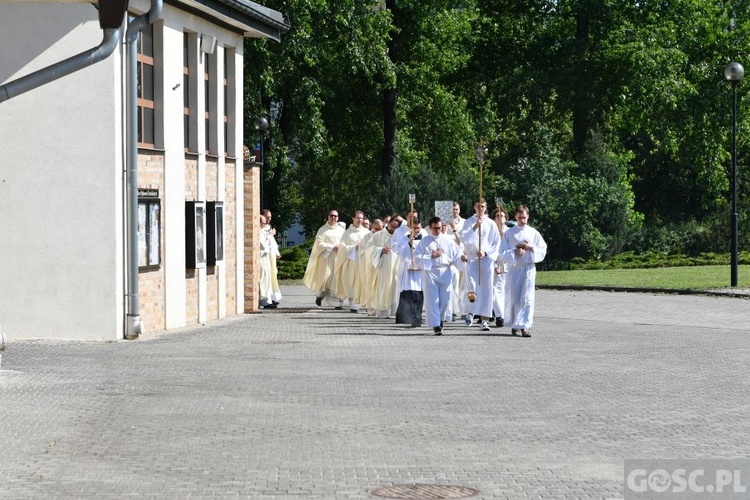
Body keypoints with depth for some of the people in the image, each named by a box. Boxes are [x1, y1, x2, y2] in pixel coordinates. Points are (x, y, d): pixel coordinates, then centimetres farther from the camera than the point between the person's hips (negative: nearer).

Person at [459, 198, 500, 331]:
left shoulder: (491, 224, 7)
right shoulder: (469, 222, 7)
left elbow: (497, 243, 7)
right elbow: (464, 238, -6)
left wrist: (486, 252, -6)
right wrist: (475, 227, -16)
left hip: (487, 258, 1)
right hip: (472, 258, -1)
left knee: (486, 289, -3)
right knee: (473, 285, -21)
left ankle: (484, 320, 0)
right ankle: (471, 311, 0)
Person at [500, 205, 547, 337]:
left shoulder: (533, 233, 6)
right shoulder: (509, 233, 4)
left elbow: (543, 251, 5)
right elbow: (503, 252, 0)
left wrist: (531, 248, -10)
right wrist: (514, 252, -16)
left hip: (529, 268, 0)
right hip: (514, 268, 0)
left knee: (527, 298, -8)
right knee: (514, 297, 3)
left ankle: (525, 326, -10)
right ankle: (514, 324, 19)